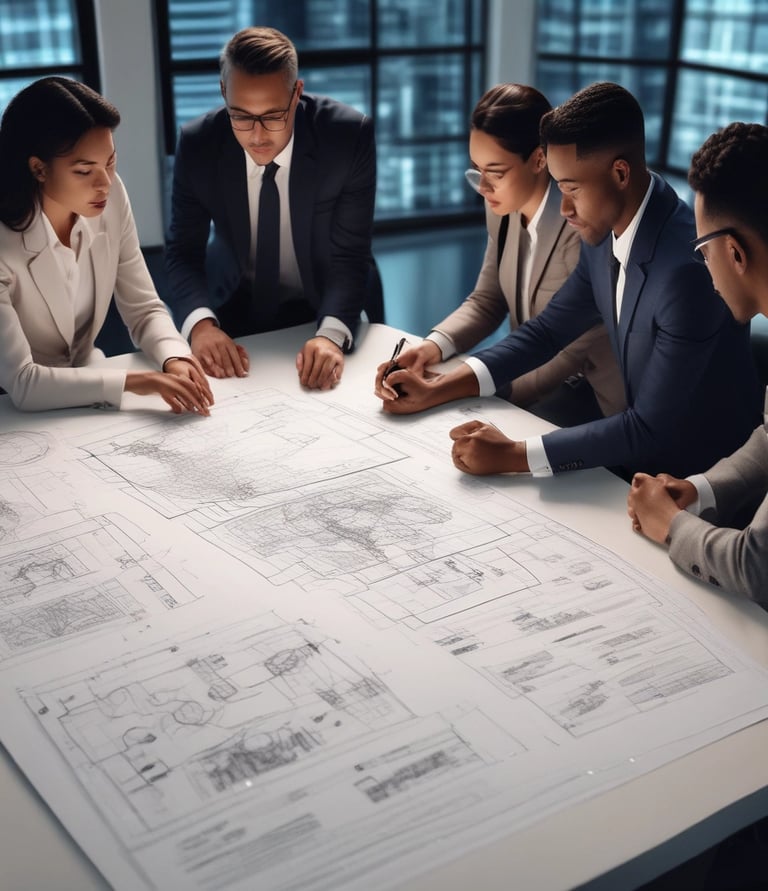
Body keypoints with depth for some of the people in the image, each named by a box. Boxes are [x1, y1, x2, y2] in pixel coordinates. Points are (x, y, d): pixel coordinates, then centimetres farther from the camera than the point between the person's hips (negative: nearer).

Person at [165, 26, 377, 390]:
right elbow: (183, 252, -11)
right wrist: (200, 323, -32)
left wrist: (331, 334, -38)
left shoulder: (349, 135, -20)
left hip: (320, 311, -1)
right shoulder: (198, 144, -15)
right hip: (233, 308, 1)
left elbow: (349, 256, -19)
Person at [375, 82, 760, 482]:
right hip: (641, 449, 7)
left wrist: (512, 455, -26)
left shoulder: (688, 266, -29)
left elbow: (651, 429, -26)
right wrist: (434, 390, 0)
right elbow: (550, 328, 8)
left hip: (701, 479, -6)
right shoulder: (605, 233, -5)